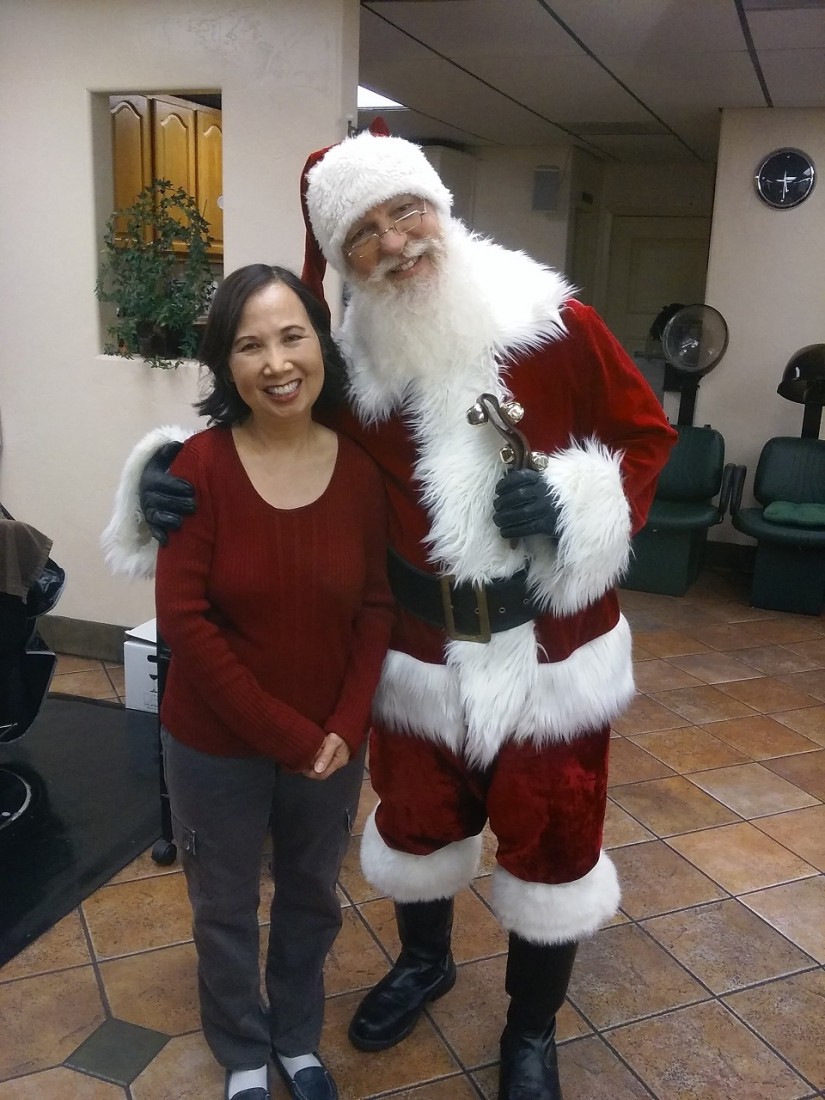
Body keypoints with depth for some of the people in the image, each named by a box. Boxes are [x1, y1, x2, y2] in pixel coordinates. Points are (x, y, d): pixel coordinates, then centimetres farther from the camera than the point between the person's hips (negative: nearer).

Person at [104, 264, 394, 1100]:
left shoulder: (362, 465, -9)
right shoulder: (200, 464, -18)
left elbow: (377, 607, -4)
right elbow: (183, 620, -19)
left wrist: (344, 728, -13)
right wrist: (284, 734, -18)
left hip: (331, 742, 3)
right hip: (216, 744, -2)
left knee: (311, 898, 23)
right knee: (225, 909, 19)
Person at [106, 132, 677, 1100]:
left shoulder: (555, 325, -11)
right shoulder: (351, 368, -5)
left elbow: (644, 433, -3)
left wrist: (581, 504, -20)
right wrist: (179, 485, -11)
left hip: (551, 649, -2)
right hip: (420, 654, 2)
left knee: (549, 842, 12)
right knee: (416, 820, 21)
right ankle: (423, 962, 55)